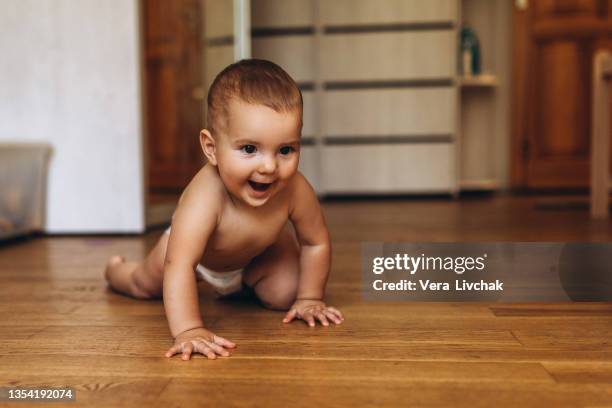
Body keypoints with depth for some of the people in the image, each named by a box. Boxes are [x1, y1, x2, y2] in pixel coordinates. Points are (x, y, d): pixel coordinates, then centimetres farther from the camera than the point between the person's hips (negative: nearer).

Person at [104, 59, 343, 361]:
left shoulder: (295, 190, -39)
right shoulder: (205, 197, -50)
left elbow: (316, 244, -21)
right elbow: (179, 266, -55)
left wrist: (309, 300, -17)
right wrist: (188, 330, -63)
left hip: (259, 252, 2)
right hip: (198, 250, -1)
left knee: (285, 296, -8)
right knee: (145, 286, 18)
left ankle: (243, 282, 27)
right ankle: (116, 269, 56)